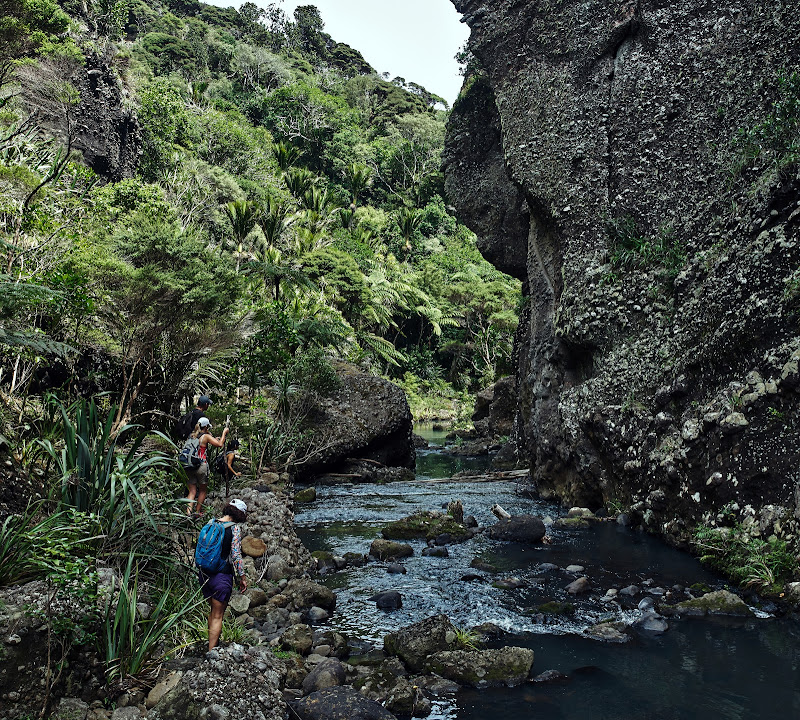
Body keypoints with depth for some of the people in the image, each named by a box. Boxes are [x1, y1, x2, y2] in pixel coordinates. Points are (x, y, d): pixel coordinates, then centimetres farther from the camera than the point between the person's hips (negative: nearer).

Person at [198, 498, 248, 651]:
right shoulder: (235, 528, -14)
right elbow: (236, 555, -15)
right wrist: (242, 577, -6)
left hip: (203, 574, 6)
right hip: (221, 576, -6)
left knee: (214, 611, 23)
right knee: (218, 616, 5)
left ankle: (212, 644, 35)